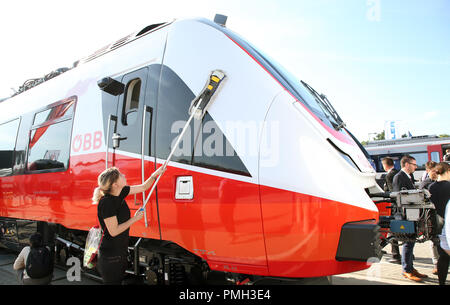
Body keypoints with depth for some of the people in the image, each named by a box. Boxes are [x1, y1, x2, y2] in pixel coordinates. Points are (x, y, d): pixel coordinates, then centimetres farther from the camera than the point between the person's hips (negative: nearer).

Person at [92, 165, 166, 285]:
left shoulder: (120, 193, -1)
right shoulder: (106, 203, -25)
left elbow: (143, 187, 11)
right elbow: (114, 231, -23)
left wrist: (155, 174, -1)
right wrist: (134, 219, -16)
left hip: (121, 251, 8)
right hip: (111, 256, -8)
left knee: (121, 280, 20)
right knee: (113, 282, 5)